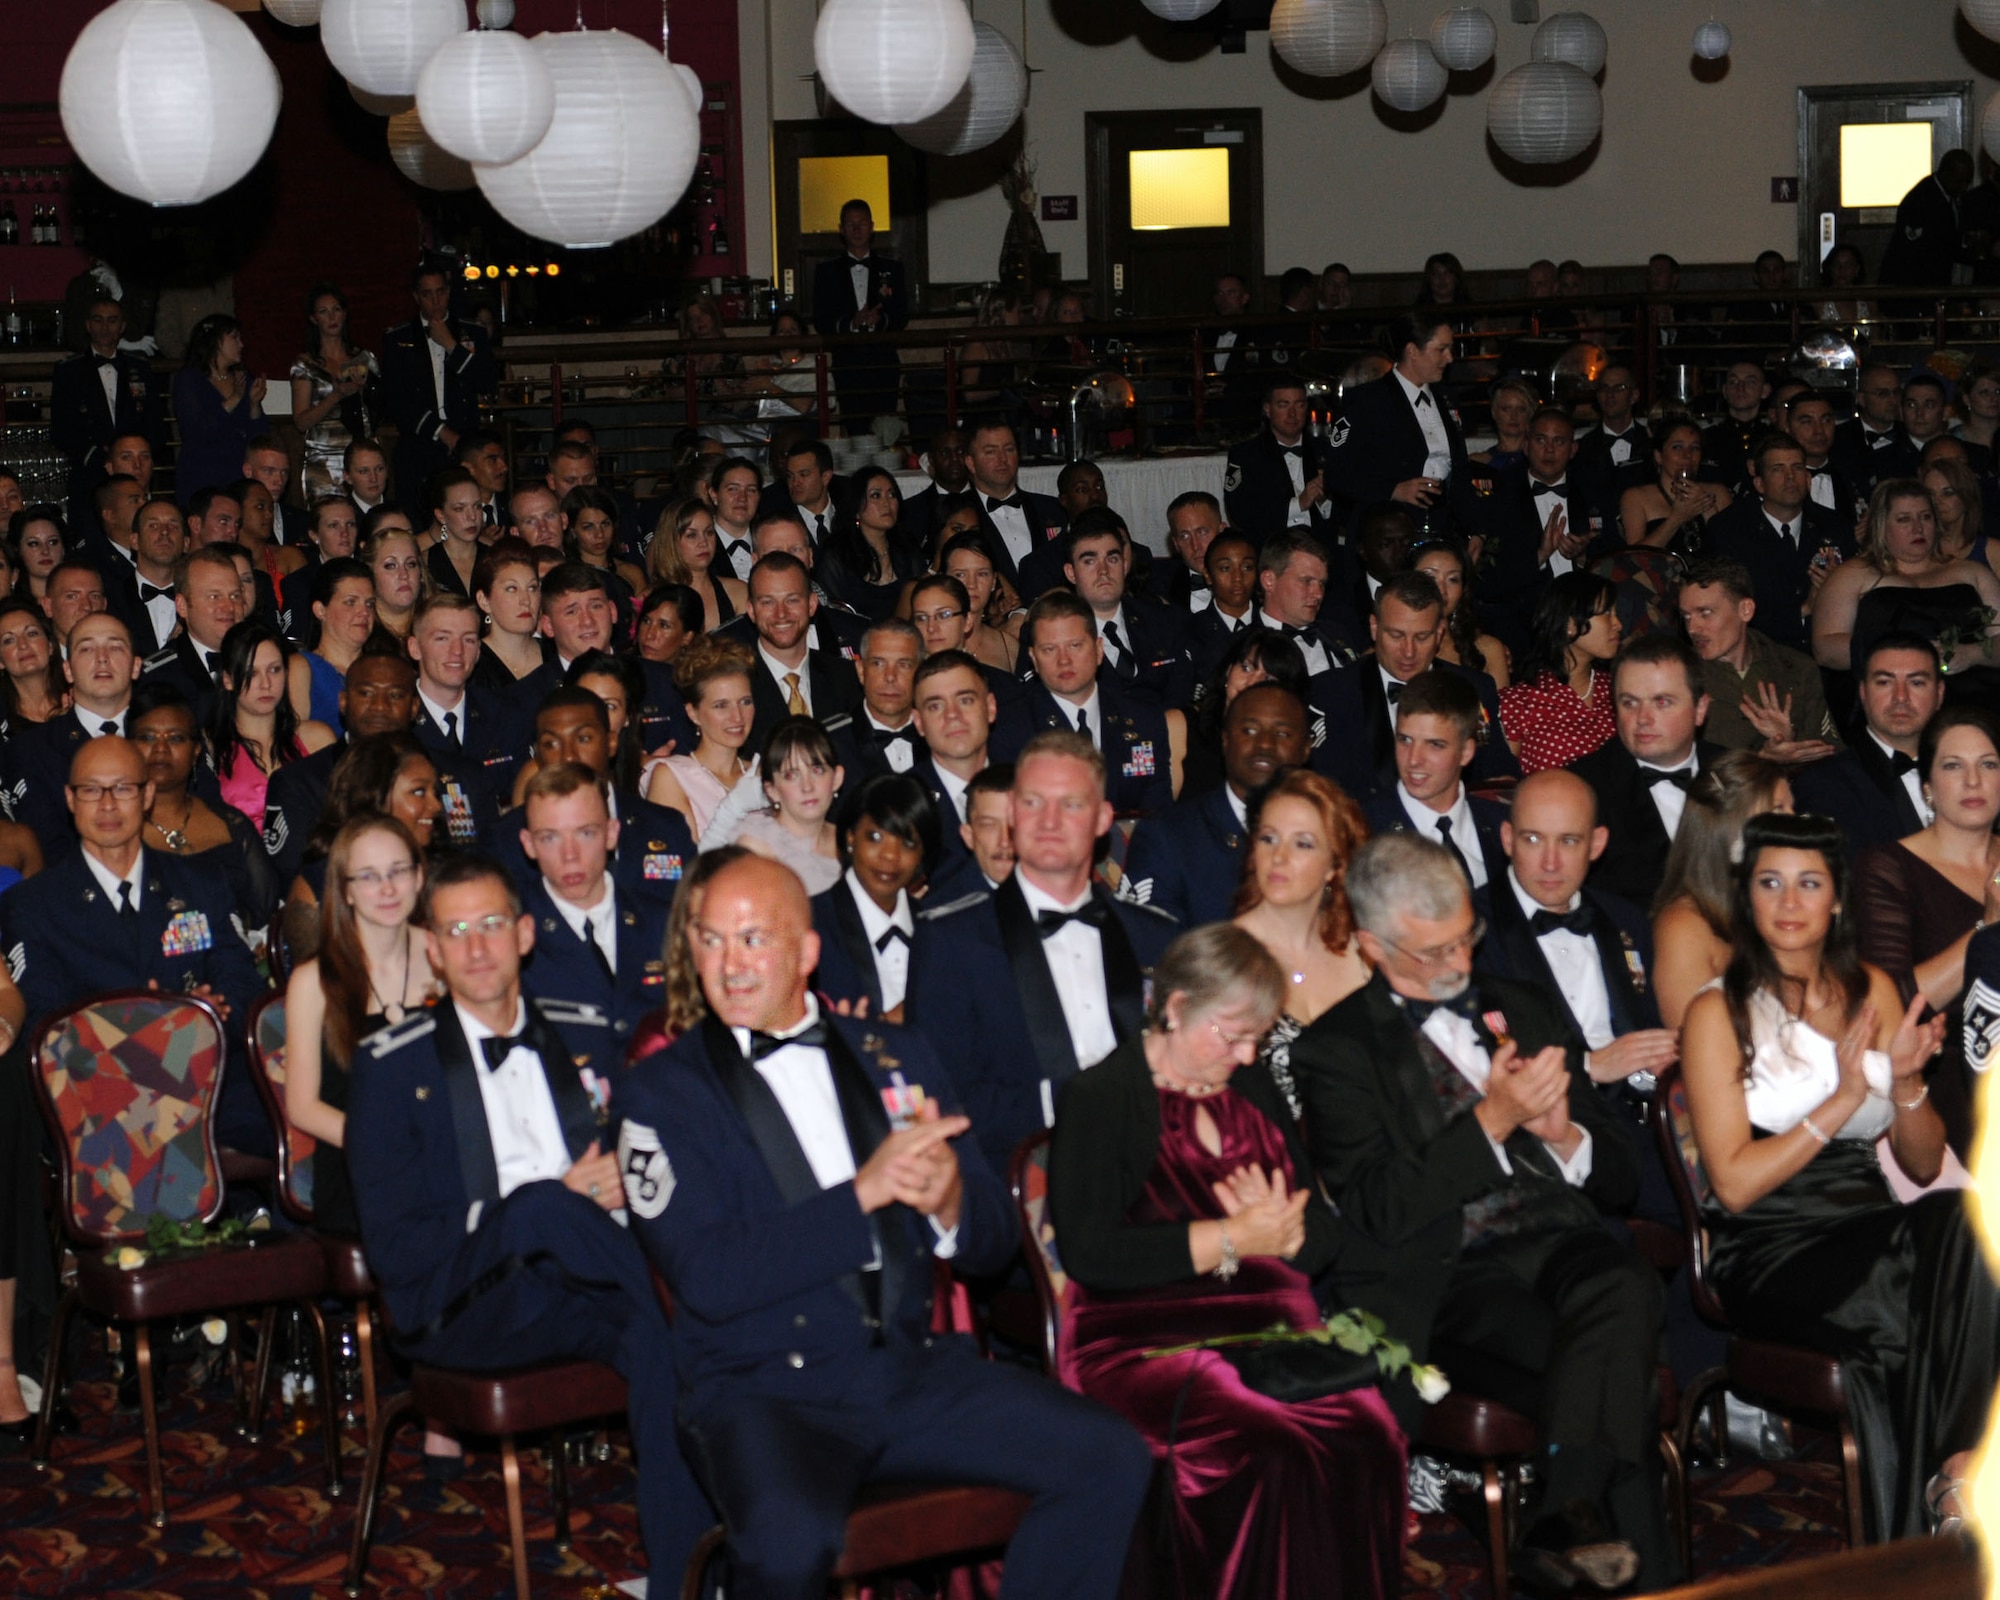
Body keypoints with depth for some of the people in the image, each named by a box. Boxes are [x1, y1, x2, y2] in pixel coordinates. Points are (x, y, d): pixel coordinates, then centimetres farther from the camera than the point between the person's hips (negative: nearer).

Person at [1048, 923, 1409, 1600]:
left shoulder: (1253, 1087, 21)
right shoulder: (1100, 1099, 2)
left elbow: (1330, 1237, 20)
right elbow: (1089, 1253, -11)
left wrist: (1283, 1231, -4)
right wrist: (1232, 1239, -9)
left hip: (1275, 1330, 5)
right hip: (1147, 1338, -5)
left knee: (1369, 1437, -27)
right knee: (1279, 1456, -33)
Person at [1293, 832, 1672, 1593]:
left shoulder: (1524, 1009, 22)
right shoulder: (1336, 1049, 7)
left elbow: (1619, 1180, 21)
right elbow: (1376, 1213, -6)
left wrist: (1564, 1135, -3)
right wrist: (1491, 1122, -14)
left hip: (1560, 1244, 4)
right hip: (1449, 1280, -4)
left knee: (1623, 1288, -35)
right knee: (1624, 1384, -32)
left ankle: (1564, 1521, -39)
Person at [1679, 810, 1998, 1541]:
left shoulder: (1872, 991, 13)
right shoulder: (1719, 1013, 0)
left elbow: (1923, 1164, 13)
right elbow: (1734, 1183, -8)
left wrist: (1906, 1083, -7)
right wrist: (1843, 1100, -15)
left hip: (1870, 1229, 4)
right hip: (1768, 1254, -4)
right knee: (1898, 1300, -35)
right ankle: (1916, 1546, -21)